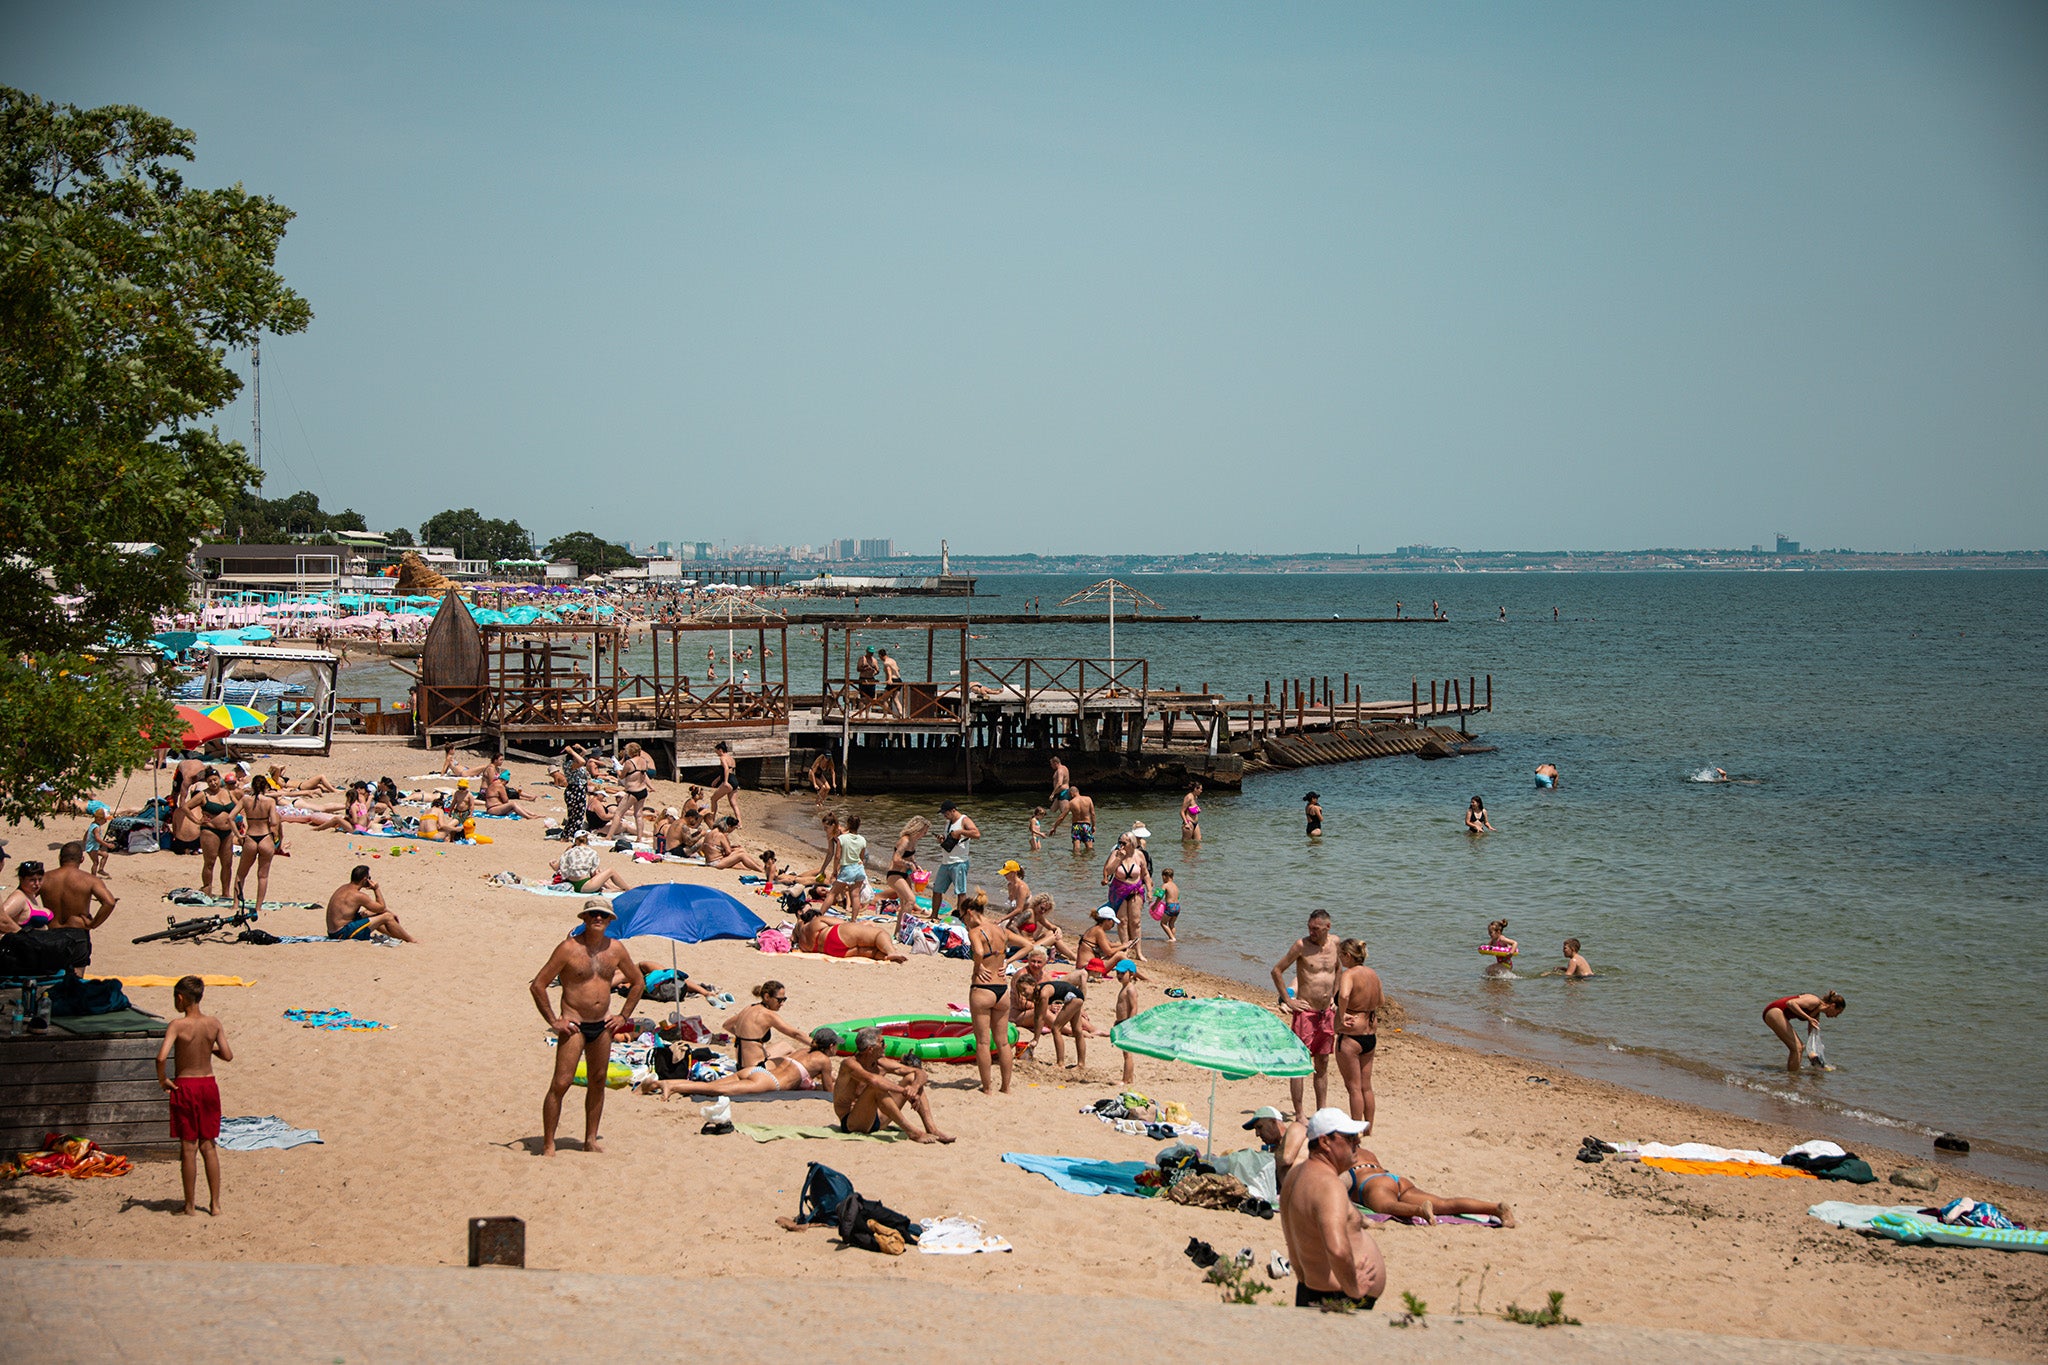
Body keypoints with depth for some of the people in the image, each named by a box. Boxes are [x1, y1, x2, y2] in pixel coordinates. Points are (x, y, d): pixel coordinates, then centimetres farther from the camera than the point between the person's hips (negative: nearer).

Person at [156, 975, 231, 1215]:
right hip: (208, 1084, 4)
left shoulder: (177, 1025, -14)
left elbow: (162, 1056, -26)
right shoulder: (213, 1024, -3)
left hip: (185, 1087, -4)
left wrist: (162, 1079, -9)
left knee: (188, 1147, 5)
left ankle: (190, 1204, 11)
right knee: (208, 1146, 11)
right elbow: (228, 1055, -1)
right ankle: (215, 1203, 13)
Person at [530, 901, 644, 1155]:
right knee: (561, 1083, -10)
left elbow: (638, 982, 20)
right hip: (574, 1026, -5)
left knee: (597, 1082, 11)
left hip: (602, 1026, 5)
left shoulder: (615, 949, 4)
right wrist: (553, 1021, -10)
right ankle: (548, 1144, -6)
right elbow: (538, 985, -8)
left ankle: (591, 1139, 23)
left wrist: (623, 1016, 12)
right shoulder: (569, 948, -10)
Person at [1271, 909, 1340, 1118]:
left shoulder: (1335, 944, 6)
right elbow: (1276, 970, -5)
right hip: (1305, 1012, -6)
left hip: (1327, 1012, 6)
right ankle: (1299, 1115, 0)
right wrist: (1287, 1000, -7)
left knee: (1323, 1064, 12)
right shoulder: (1302, 945, -10)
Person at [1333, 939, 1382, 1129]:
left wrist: (1342, 1015, -24)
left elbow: (1344, 995, -37)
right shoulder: (1373, 974, 8)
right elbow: (1381, 1002, 22)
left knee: (1353, 1086, 1)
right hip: (1371, 1035, 8)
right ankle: (1368, 1126, 24)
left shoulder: (1349, 974, -16)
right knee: (1366, 1086, 17)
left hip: (1350, 1036, -8)